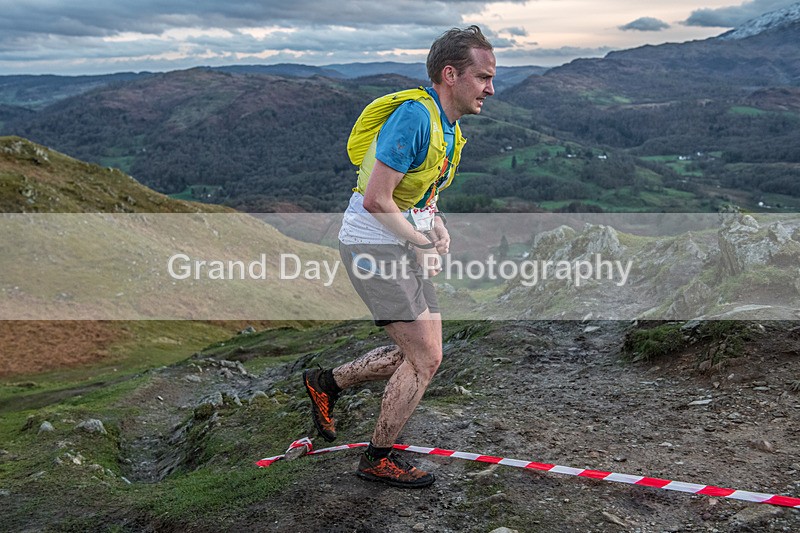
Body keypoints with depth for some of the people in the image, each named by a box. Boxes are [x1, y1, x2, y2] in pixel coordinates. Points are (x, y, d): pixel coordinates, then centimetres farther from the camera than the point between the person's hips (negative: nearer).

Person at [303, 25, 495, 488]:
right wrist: (423, 245, -14)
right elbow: (376, 200, -25)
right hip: (374, 245, -10)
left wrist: (436, 222, 2)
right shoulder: (414, 116, -22)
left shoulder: (450, 128, 9)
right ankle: (379, 459, 12)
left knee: (419, 354, 13)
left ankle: (327, 382, 29)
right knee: (425, 359, -7)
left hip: (404, 247, 10)